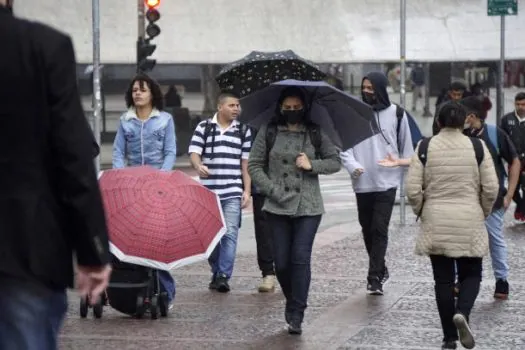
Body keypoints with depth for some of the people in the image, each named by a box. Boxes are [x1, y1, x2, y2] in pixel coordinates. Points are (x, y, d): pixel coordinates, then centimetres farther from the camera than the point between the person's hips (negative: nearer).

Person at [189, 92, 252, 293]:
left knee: (230, 233, -11)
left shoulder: (243, 131, 9)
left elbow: (246, 163, 10)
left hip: (233, 193, 0)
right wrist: (198, 166, -25)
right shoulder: (203, 128, 6)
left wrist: (247, 191, 4)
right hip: (208, 191, 0)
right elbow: (194, 153, -1)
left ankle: (224, 276, -14)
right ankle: (215, 273, 19)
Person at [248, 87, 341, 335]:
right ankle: (292, 302, 29)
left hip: (308, 207, -1)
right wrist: (272, 189, -8)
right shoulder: (268, 132, 4)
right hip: (278, 207, 1)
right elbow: (254, 165, 3)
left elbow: (335, 161, 9)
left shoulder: (315, 134, 6)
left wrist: (312, 165, -8)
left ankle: (296, 315, -4)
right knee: (281, 262, 3)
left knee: (301, 258, -10)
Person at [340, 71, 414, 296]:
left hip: (386, 182, -3)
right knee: (367, 229, 12)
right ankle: (381, 270, 29)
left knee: (379, 230, -9)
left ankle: (374, 278, -10)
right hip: (362, 182, 3)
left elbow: (406, 148, 9)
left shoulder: (395, 114, 1)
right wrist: (352, 165, -16)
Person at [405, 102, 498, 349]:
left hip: (436, 224, 1)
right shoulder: (477, 147, -3)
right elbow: (491, 188, -4)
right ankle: (462, 313, -17)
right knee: (471, 274, 13)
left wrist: (421, 212, 11)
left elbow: (412, 189, -6)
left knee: (443, 279, 9)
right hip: (470, 223, -1)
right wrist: (483, 212, 13)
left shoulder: (425, 148, -3)